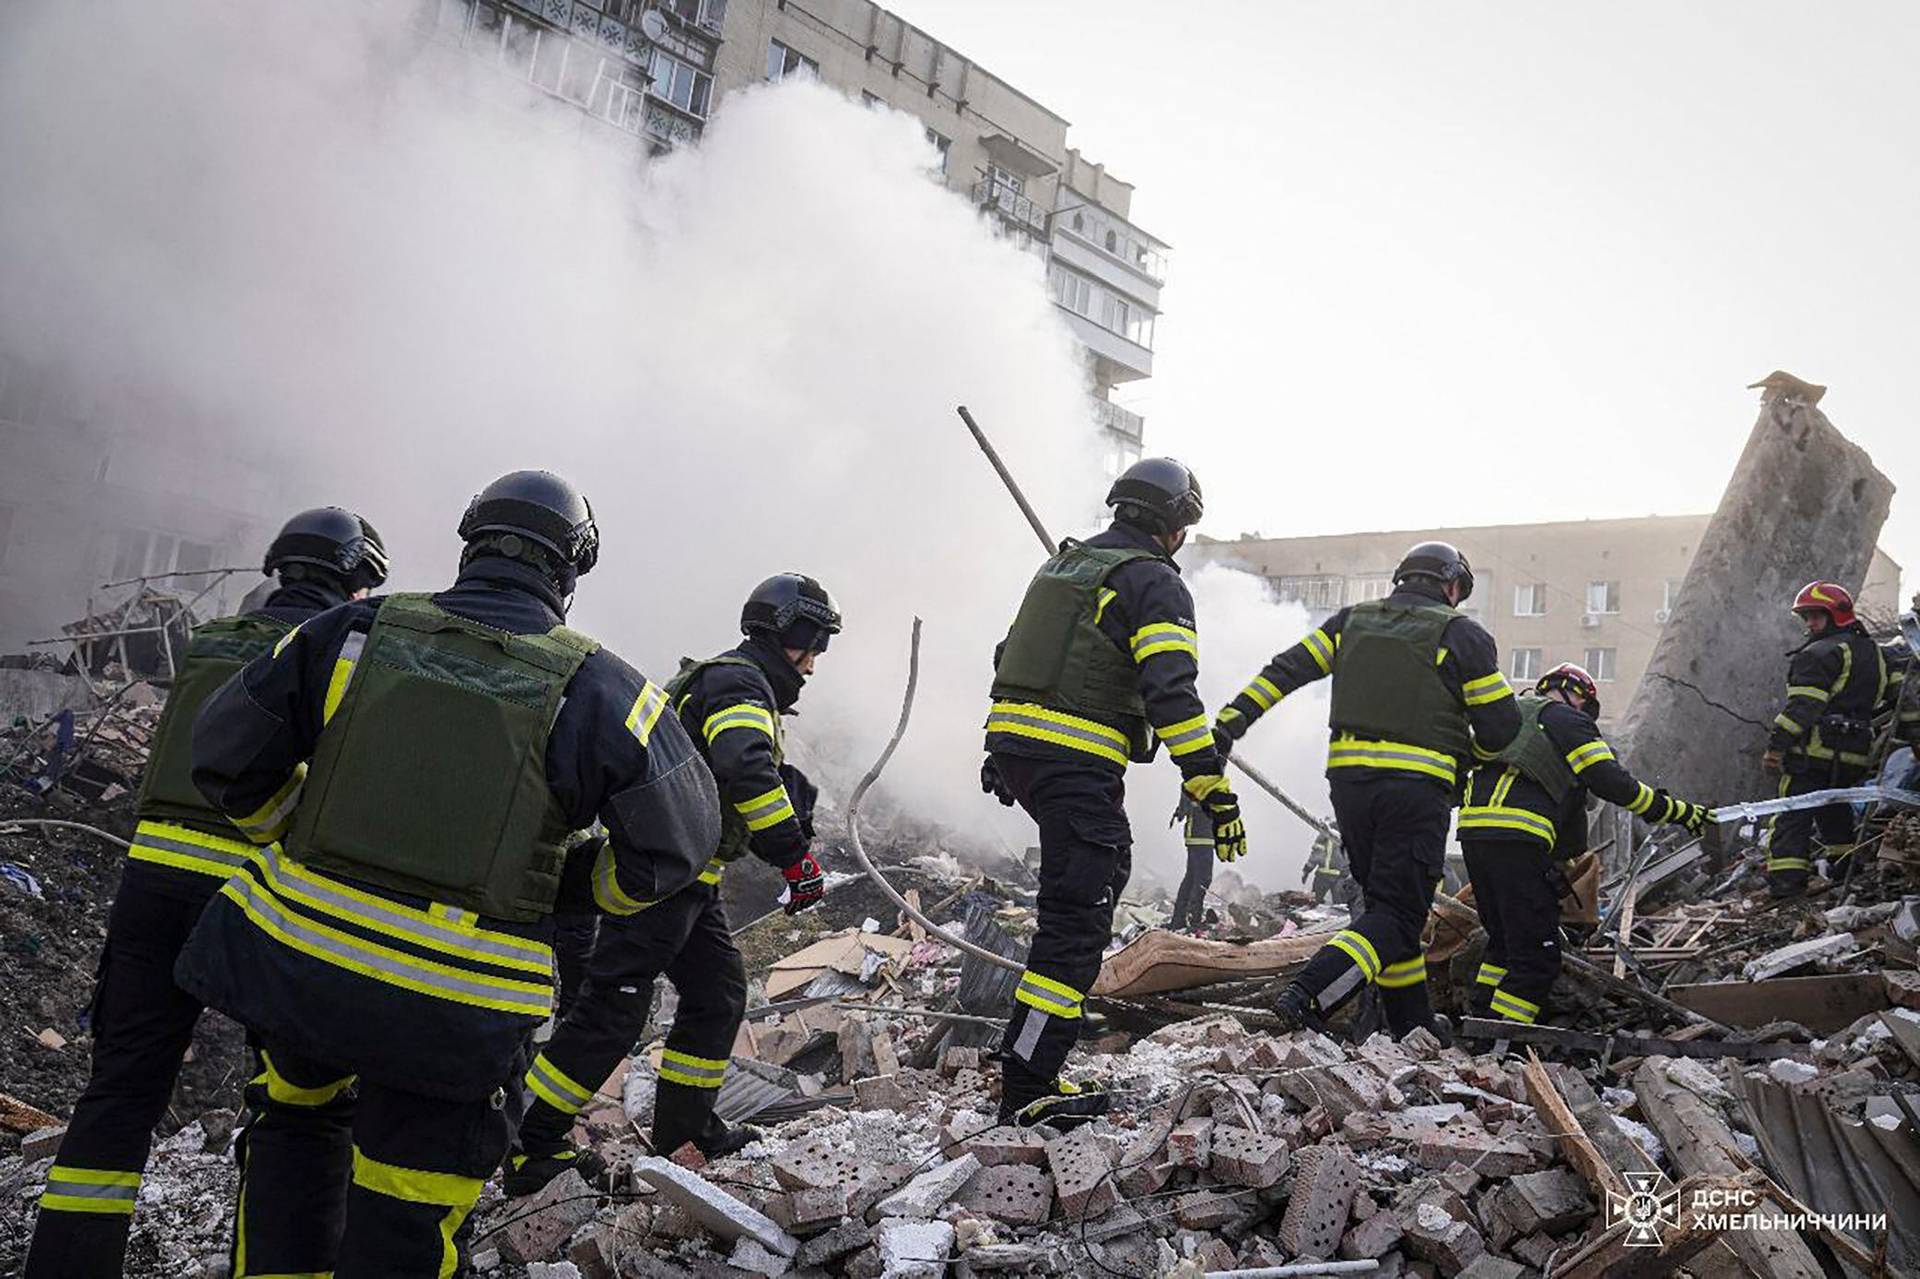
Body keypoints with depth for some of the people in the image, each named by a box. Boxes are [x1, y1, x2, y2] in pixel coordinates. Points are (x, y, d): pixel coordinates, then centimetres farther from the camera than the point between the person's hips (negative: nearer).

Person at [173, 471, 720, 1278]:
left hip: (294, 949, 3)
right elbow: (677, 841, -4)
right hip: (455, 1014, -3)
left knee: (298, 1104, 34)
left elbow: (227, 754, 2)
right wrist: (575, 888, 11)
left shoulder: (355, 634, -3)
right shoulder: (596, 693, -9)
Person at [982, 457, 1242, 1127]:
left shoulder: (1065, 564, 19)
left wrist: (1002, 750, 33)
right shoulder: (1155, 582, -6)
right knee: (1076, 921, -5)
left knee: (1108, 862, 23)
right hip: (1077, 763, -9)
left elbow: (1011, 653, 24)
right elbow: (1171, 693, -18)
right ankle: (1028, 1089, -4)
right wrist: (1214, 790, -18)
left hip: (1013, 742, 9)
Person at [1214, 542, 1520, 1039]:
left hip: (1348, 776, 5)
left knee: (1386, 900, 17)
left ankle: (1411, 1021, 21)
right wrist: (1468, 756, 23)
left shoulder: (1353, 620, 14)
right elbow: (1501, 724, 3)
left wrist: (1233, 719, 2)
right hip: (1416, 784, -5)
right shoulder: (1460, 634, 2)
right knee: (1399, 913, -3)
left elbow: (1287, 669, 4)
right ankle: (1307, 995, -20)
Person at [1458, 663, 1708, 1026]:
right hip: (1516, 836, -8)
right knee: (1537, 955, -4)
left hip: (1472, 829, 8)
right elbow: (1613, 783, -2)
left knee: (1503, 940, 21)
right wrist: (1679, 812, 7)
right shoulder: (1568, 720, 8)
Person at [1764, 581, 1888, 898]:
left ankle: (1786, 880, -14)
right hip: (1856, 756, 8)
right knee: (1834, 810, 25)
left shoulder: (1821, 653, -11)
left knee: (1793, 814, -7)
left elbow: (1802, 705, -18)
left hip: (1814, 752, -8)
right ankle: (1848, 868, 30)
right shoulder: (1872, 652, 19)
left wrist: (1776, 746, -17)